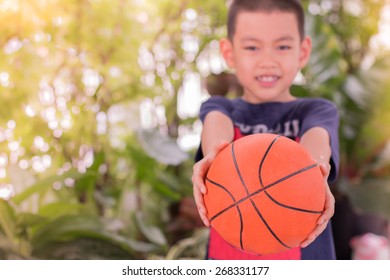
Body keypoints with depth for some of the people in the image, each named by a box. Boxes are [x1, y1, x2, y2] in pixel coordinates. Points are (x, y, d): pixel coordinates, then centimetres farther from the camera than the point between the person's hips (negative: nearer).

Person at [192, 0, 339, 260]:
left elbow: (316, 136, -19)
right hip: (228, 255, 1)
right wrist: (214, 158, -41)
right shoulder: (219, 109, 6)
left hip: (305, 256, 0)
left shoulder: (317, 110, 4)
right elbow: (216, 123, -18)